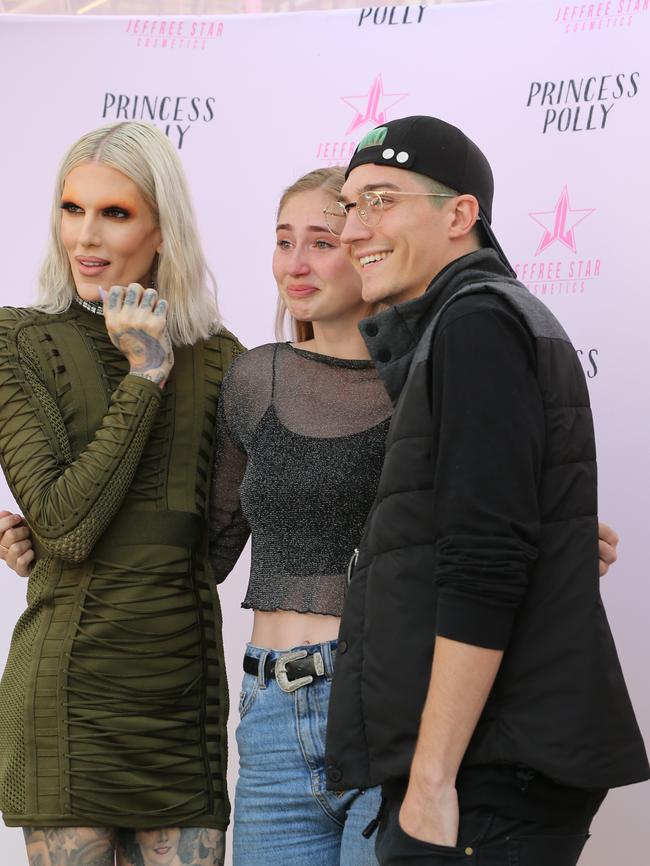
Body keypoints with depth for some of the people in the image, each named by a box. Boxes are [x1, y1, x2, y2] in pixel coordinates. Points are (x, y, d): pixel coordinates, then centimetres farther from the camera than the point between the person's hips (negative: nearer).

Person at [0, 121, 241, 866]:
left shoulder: (217, 357, 8)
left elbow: (214, 544, 6)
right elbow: (64, 521, -13)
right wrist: (144, 375, -9)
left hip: (185, 685, 3)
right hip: (70, 688, -3)